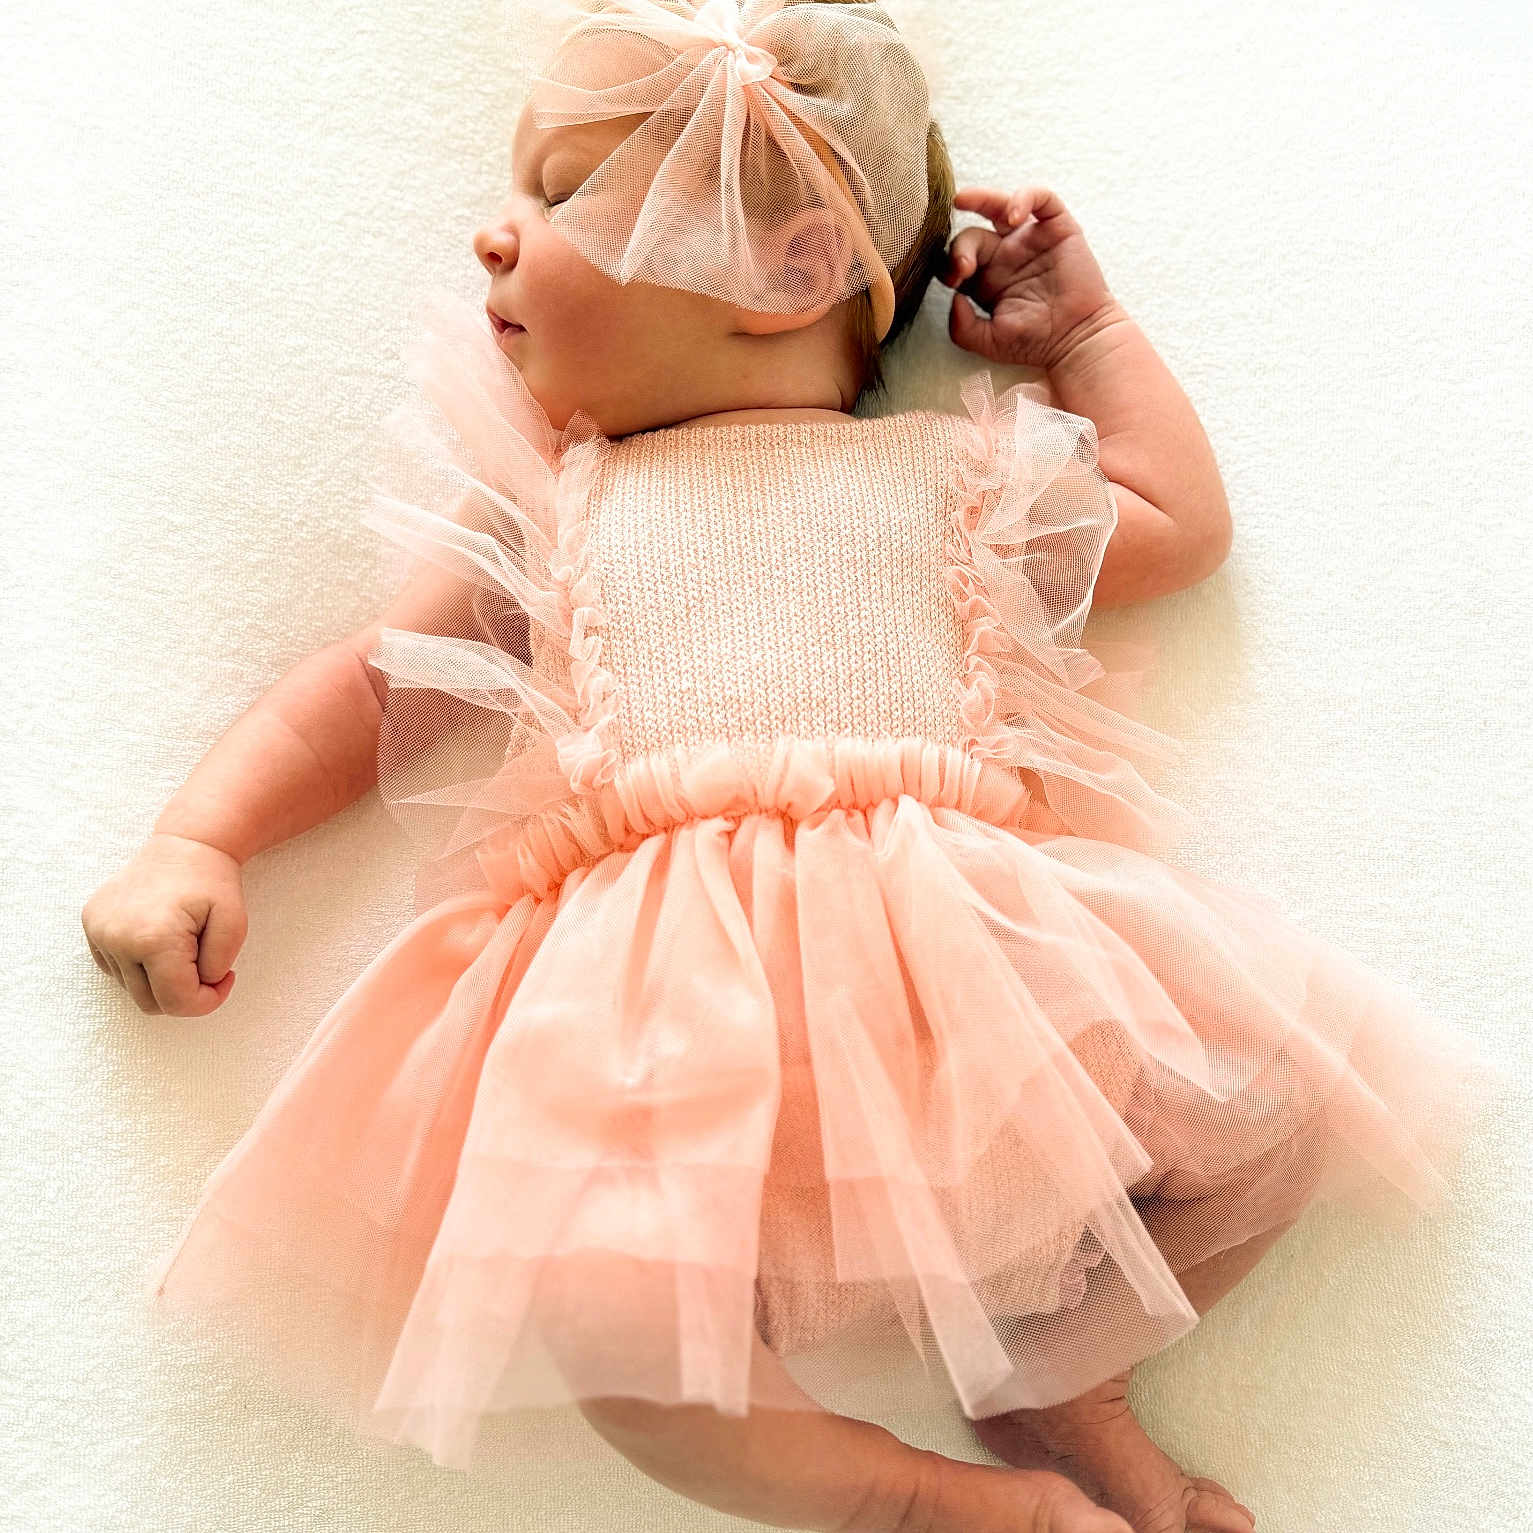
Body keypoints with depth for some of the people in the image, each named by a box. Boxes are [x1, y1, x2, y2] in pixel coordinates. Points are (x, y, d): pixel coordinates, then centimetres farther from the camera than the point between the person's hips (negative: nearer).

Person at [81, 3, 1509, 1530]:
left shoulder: (944, 467, 19)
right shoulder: (543, 504, 20)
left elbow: (1180, 526, 30)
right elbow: (367, 683, 20)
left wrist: (1084, 331, 31)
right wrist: (197, 843, 7)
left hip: (961, 950, 1)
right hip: (681, 989, -1)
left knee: (1275, 1113, -13)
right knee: (571, 1310, -25)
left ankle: (1059, 1391, 7)